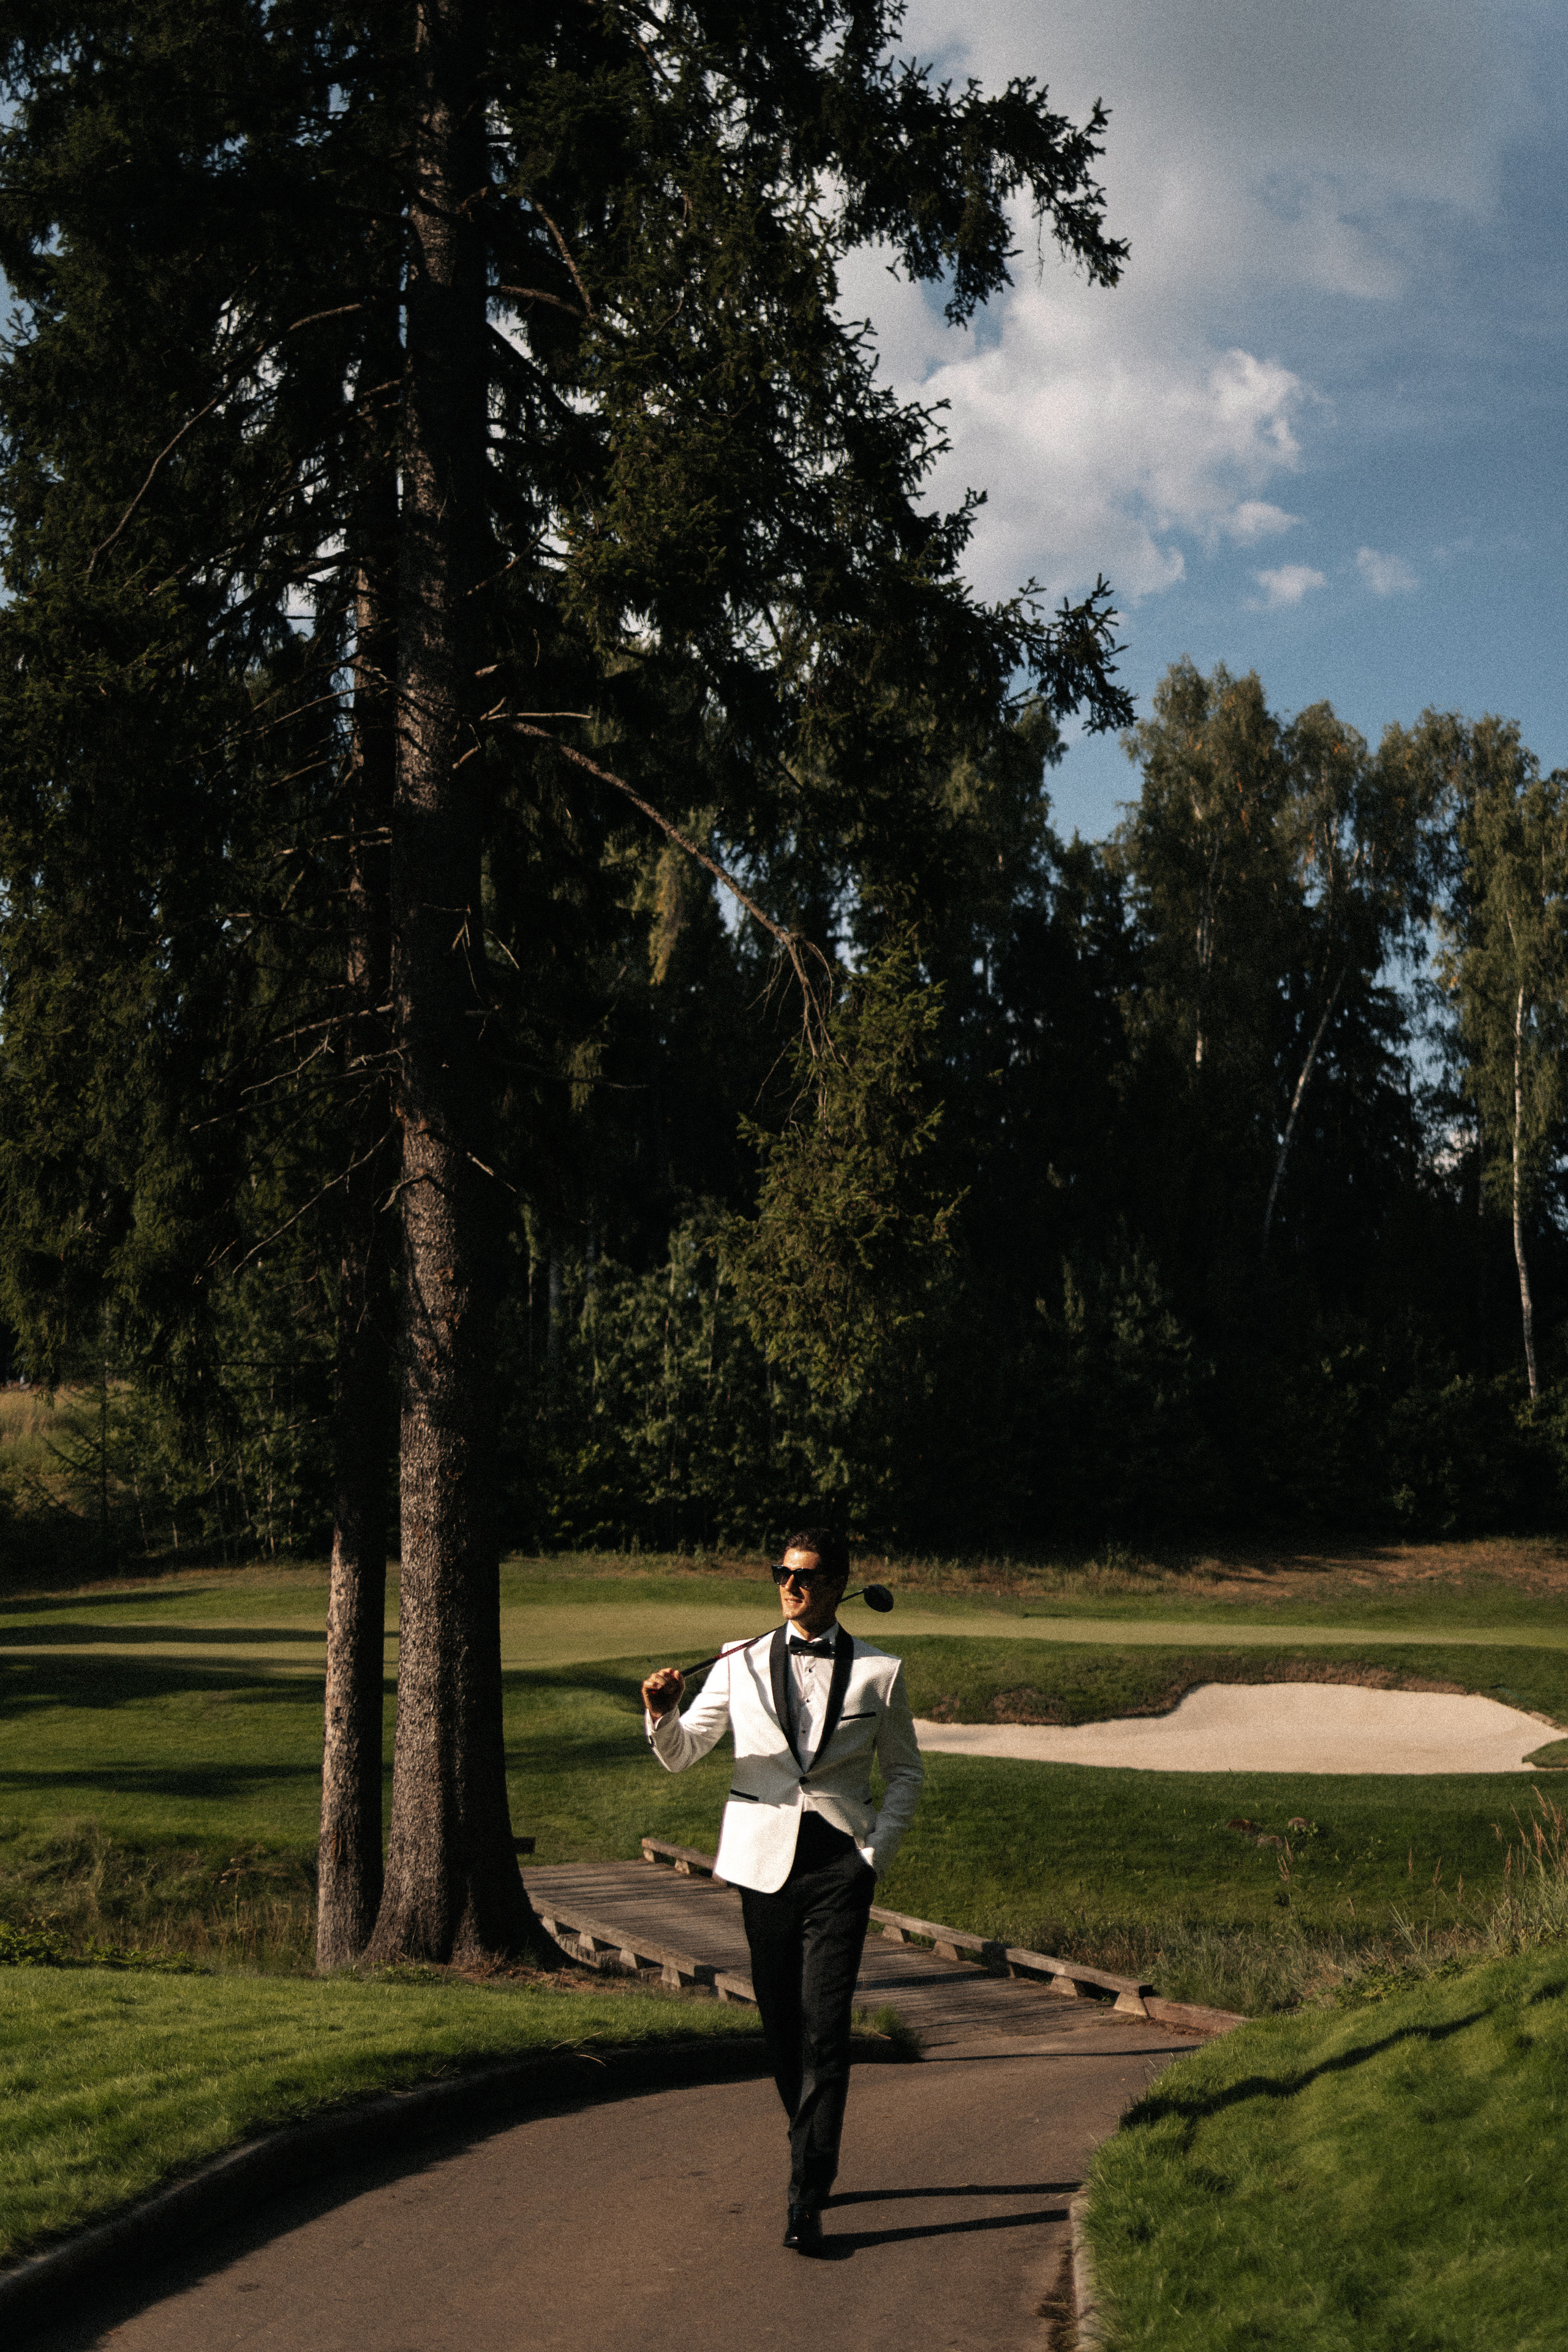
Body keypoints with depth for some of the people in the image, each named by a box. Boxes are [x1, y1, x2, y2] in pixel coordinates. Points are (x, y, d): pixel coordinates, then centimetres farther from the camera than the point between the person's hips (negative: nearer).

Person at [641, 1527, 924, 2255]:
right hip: (764, 1860, 2)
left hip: (840, 1865, -2)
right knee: (781, 2024, 9)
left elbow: (905, 1771, 12)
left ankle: (806, 2200, -9)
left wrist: (879, 1850, -1)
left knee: (825, 2026, -11)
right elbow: (680, 1754, 6)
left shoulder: (878, 1673, 3)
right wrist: (662, 1713, -16)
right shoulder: (741, 1664, 6)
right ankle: (815, 2158, 32)